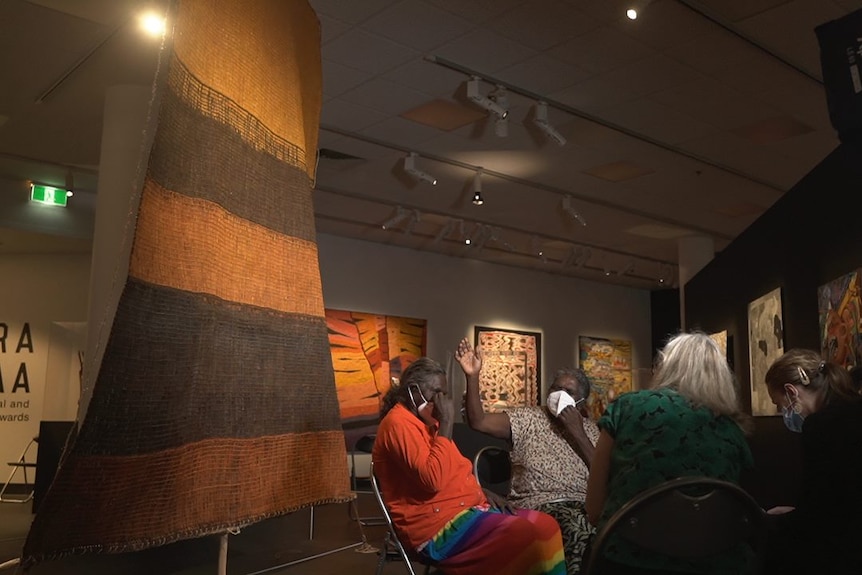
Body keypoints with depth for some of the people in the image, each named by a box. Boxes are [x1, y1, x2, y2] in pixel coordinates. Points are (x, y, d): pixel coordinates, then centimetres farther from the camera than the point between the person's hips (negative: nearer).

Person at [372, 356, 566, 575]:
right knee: (528, 535, -25)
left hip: (467, 506, 10)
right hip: (439, 524, -10)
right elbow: (433, 480, -27)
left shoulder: (425, 421, 17)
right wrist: (446, 424, -21)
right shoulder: (398, 422, -14)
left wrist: (484, 492, 8)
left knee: (546, 525, -3)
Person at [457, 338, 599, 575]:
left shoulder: (591, 430, 17)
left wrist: (577, 434, -3)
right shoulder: (527, 419, 8)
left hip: (583, 503, 3)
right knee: (579, 526, -35)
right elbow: (478, 421, -6)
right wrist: (472, 377, -17)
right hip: (538, 501, -3)